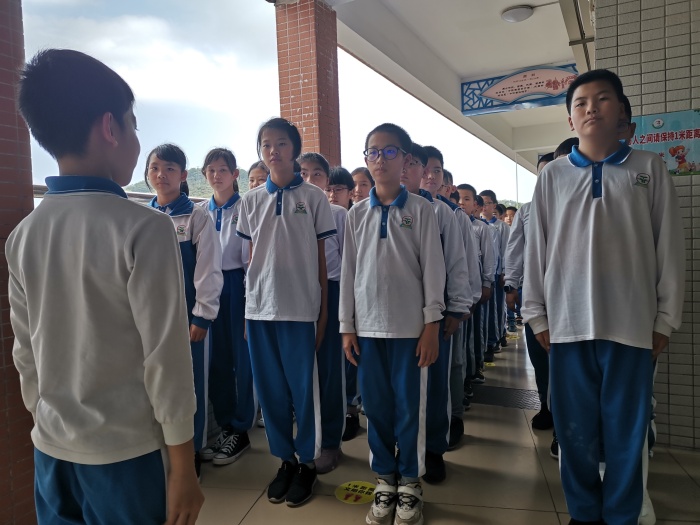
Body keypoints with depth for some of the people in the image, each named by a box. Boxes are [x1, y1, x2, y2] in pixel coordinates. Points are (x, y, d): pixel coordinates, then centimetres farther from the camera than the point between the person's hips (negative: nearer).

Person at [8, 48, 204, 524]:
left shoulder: (22, 235, -1)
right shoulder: (143, 227, -19)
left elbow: (26, 354, 5)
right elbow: (166, 360, -18)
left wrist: (51, 426, 19)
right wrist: (184, 471, -8)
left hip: (52, 453, 6)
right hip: (127, 455, -5)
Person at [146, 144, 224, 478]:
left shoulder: (197, 217, -5)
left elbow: (208, 269, -8)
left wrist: (202, 316, -11)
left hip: (186, 312, -4)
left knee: (190, 381, 6)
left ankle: (192, 449, 22)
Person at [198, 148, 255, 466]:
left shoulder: (244, 207, -4)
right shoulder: (201, 211, 10)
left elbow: (250, 254, -7)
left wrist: (251, 292, -10)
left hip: (237, 283, -5)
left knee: (241, 357, 2)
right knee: (216, 357, 10)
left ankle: (240, 431, 15)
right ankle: (224, 426, 25)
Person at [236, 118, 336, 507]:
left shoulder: (314, 198, 0)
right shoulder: (251, 201, 8)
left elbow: (321, 258, 1)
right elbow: (251, 256, 10)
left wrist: (324, 312, -1)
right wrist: (246, 309, 9)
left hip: (300, 308, -3)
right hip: (259, 308, 4)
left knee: (303, 388, 5)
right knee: (270, 389, 11)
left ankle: (307, 462, 25)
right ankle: (285, 459, 29)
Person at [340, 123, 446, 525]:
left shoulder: (420, 210, 0)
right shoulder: (357, 214, 7)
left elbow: (433, 268, -2)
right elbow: (349, 271, 7)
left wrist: (432, 326, -6)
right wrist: (347, 326, 4)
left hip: (410, 326, -2)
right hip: (368, 326, 3)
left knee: (410, 407, 5)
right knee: (376, 406, 10)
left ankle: (410, 483, 25)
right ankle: (385, 481, 28)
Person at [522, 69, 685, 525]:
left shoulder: (650, 169, 7)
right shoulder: (553, 176, 7)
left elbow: (670, 248, 5)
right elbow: (537, 248, 6)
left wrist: (666, 319, 2)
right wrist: (538, 314, 4)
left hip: (632, 323, 0)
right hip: (568, 322, 1)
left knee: (626, 428, 7)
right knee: (575, 427, 8)